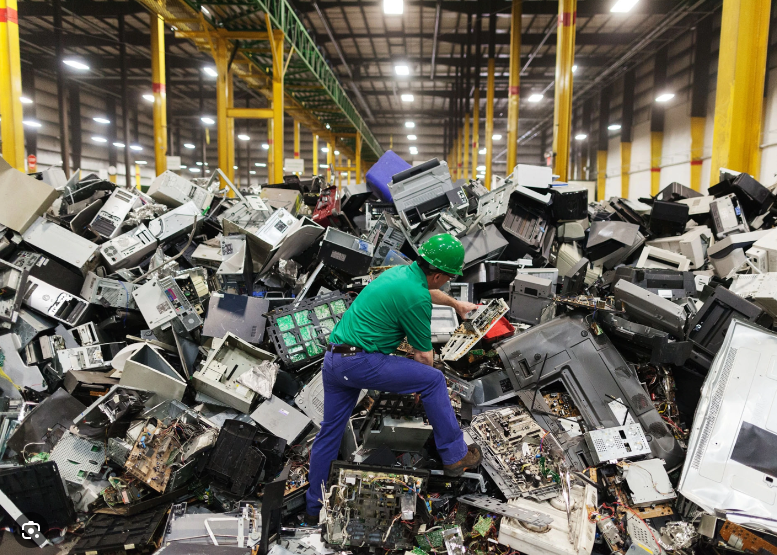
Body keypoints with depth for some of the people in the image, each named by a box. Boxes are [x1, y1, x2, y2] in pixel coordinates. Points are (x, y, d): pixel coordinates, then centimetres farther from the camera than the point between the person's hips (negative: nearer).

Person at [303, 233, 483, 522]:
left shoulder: (401, 271, 12)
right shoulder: (416, 299, -15)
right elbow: (424, 355, -5)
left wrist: (456, 304, 53)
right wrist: (422, 387, 15)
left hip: (333, 359, 9)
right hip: (362, 362, -9)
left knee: (329, 433, 18)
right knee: (434, 380, 1)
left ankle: (314, 508, 32)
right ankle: (454, 455, 14)